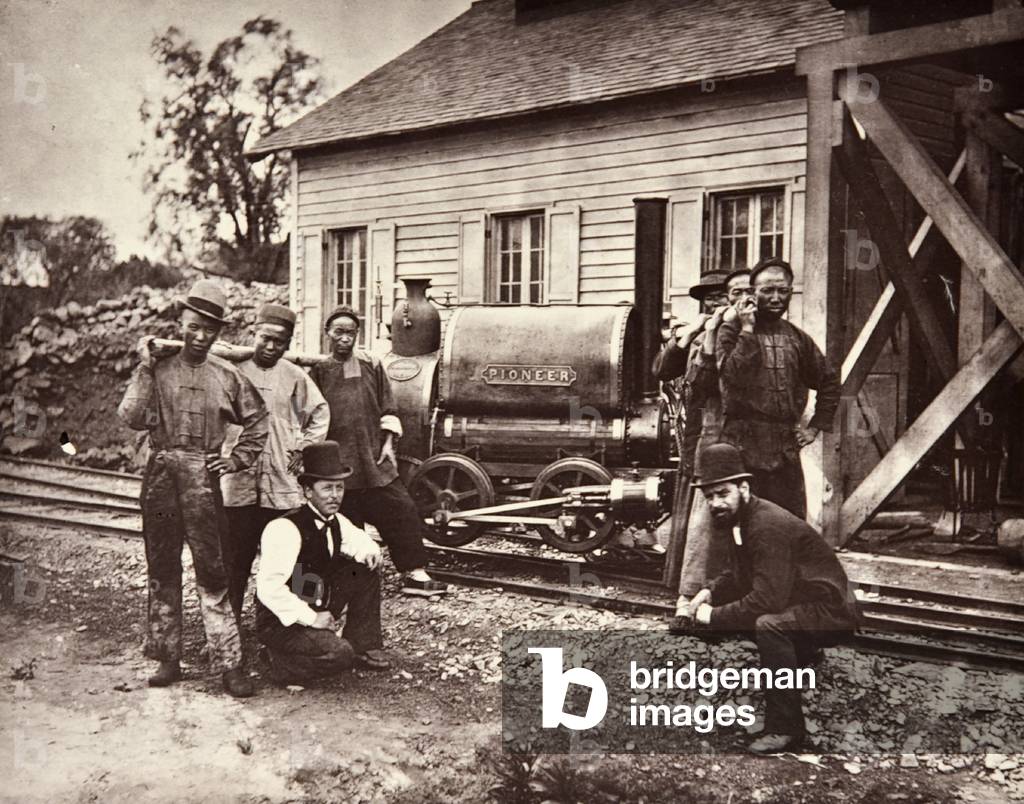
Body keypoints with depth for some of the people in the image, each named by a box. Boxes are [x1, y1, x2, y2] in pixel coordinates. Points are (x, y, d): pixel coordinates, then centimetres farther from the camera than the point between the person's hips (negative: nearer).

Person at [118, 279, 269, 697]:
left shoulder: (226, 375, 5)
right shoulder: (158, 367, 4)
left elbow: (257, 420, 17)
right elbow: (133, 418, -7)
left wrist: (238, 459, 8)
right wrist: (145, 369, -11)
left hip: (204, 476, -1)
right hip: (161, 474, 1)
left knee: (212, 572, -4)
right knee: (162, 568, 8)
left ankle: (230, 663, -1)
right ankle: (167, 657, 19)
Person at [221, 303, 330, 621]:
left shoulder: (295, 376, 7)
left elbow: (320, 413, 20)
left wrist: (304, 448, 10)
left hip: (283, 487, 2)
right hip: (238, 484, -1)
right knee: (234, 562, 2)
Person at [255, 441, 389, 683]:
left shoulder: (334, 522, 0)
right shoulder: (285, 528, -25)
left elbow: (356, 538, 22)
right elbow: (268, 588, -31)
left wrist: (368, 549, -3)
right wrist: (310, 618, -26)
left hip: (318, 609, 8)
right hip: (281, 621, -8)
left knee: (367, 569, 0)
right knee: (340, 654, -29)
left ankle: (364, 645, 8)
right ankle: (280, 660, -3)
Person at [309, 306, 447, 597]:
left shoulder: (371, 365, 6)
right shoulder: (319, 370, 1)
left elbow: (387, 409, 9)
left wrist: (388, 444, 1)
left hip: (375, 460, 2)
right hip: (338, 463, -2)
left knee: (401, 510, -5)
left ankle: (414, 573, 2)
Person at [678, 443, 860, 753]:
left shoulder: (769, 525, -27)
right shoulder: (733, 519, 1)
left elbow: (767, 599, -33)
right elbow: (738, 575, 16)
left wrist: (714, 616, -25)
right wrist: (709, 592, -3)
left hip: (829, 610, -10)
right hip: (794, 605, 10)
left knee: (768, 625, -35)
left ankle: (784, 728, -23)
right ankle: (800, 652, 24)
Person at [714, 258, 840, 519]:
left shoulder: (797, 338, 14)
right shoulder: (731, 330, 1)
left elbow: (829, 381, 26)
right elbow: (732, 376, -17)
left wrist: (815, 427, 18)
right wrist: (747, 331, -13)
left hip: (786, 448, 4)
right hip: (743, 446, -4)